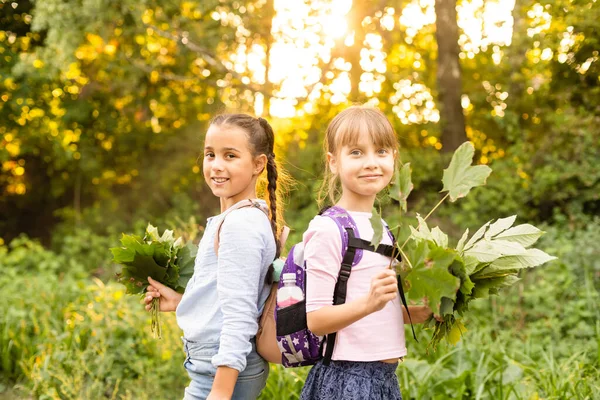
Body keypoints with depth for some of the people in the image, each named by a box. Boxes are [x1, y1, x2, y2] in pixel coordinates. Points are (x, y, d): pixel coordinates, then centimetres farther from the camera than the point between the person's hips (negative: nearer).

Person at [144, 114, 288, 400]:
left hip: (224, 371, -9)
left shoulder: (240, 224, -19)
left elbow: (238, 314, -22)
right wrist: (181, 301, 13)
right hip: (215, 363, 9)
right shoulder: (247, 218, 9)